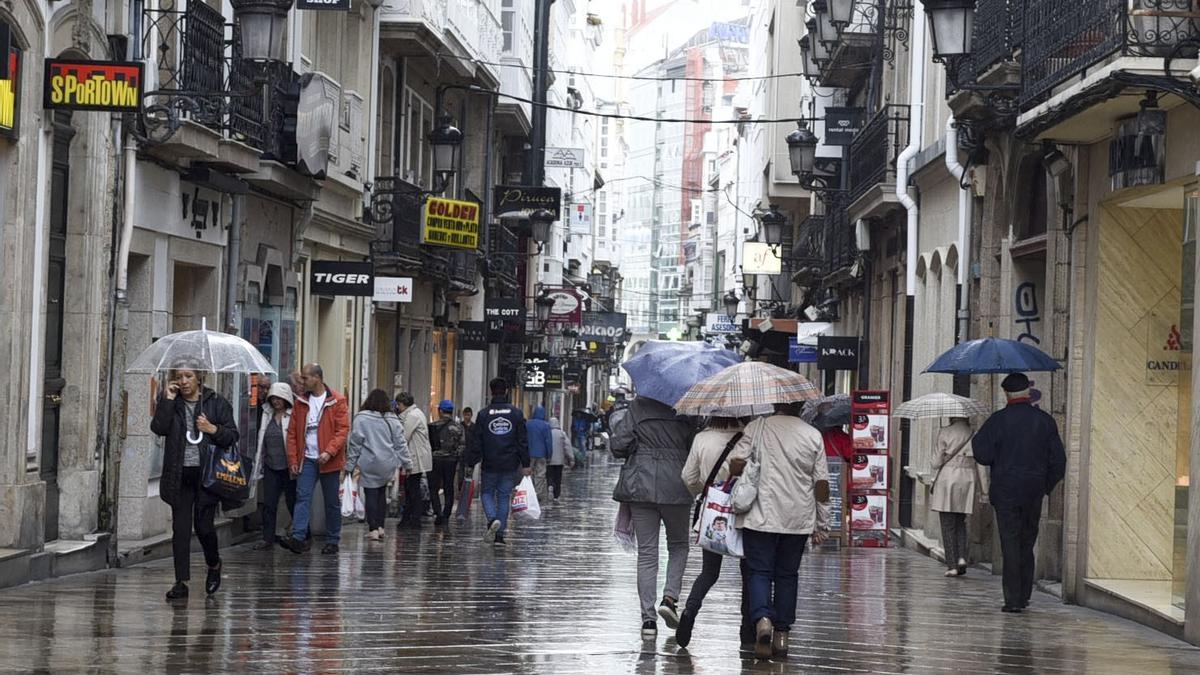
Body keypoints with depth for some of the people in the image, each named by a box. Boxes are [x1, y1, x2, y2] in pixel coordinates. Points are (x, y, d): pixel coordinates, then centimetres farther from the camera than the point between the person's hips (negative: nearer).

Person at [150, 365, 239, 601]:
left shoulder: (217, 402, 3)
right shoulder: (169, 402, 6)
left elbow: (233, 435, 3)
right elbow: (158, 428, -9)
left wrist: (213, 429, -14)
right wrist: (168, 400, -12)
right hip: (179, 475, 1)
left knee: (204, 526, -1)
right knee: (180, 528, -2)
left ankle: (214, 565, 29)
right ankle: (181, 582, 1)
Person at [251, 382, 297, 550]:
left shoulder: (294, 416, -8)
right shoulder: (267, 416, 10)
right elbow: (261, 441, 17)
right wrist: (259, 464, 16)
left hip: (288, 467, -5)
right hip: (271, 467, 5)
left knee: (293, 503, 4)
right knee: (268, 504, 4)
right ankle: (267, 538, 10)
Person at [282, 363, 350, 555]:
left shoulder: (337, 402, -4)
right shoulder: (300, 403, 9)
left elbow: (343, 429, -10)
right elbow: (292, 433, 9)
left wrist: (329, 452, -21)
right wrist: (293, 460, 1)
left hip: (328, 460, -3)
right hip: (307, 459, 3)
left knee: (332, 502, 6)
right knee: (302, 497, -11)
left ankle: (332, 541, 15)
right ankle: (298, 538, -19)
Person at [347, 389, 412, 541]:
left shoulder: (361, 418, -6)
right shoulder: (393, 420, 3)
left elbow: (355, 443, -6)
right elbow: (400, 444, 6)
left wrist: (350, 464, -1)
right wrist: (406, 463, 12)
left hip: (368, 464, -3)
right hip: (387, 465, 3)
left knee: (370, 494, 1)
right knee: (381, 493, 15)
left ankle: (373, 529, -2)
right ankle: (380, 526, 14)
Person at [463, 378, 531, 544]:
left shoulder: (483, 414, -5)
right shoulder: (516, 413, -1)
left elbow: (475, 442, -4)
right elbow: (523, 441, 0)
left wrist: (471, 462, 4)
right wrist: (525, 464, 5)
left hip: (489, 465, -1)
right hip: (510, 465, 1)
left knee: (487, 493, 15)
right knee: (504, 496, 10)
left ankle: (492, 519, -13)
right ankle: (500, 534, 8)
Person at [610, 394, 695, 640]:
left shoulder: (637, 408, -3)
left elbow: (619, 446, -6)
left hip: (640, 485, 0)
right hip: (675, 487, 0)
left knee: (646, 552, 5)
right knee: (678, 545, 19)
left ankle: (648, 617, 1)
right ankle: (669, 597, -1)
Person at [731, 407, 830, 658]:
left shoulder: (756, 428, -4)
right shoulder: (813, 435, 1)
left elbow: (736, 464, -11)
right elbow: (821, 483, 2)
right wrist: (822, 525, 9)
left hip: (761, 516, -2)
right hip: (799, 519, 2)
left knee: (759, 571, 2)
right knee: (787, 574, 13)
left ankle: (762, 619, -22)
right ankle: (781, 633, 13)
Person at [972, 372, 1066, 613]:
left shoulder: (998, 420, -8)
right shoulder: (1045, 421, 2)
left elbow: (983, 455, -11)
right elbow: (1058, 460, 3)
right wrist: (1047, 485, 15)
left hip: (1005, 492, -3)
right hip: (1034, 493, 3)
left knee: (1010, 544, -2)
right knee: (1027, 544, 15)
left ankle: (1013, 599, -5)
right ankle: (1024, 596, 19)